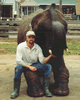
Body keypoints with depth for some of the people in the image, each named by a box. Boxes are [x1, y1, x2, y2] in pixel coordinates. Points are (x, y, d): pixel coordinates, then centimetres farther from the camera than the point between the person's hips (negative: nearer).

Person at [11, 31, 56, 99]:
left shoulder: (38, 48, -6)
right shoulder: (20, 46, -14)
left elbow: (42, 61, -10)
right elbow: (18, 60, -19)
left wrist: (50, 56, -27)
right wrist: (29, 67, -25)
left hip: (35, 64, 3)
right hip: (24, 65, -3)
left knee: (48, 66, -19)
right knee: (18, 67, -37)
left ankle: (46, 89, -18)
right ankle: (16, 91, -25)